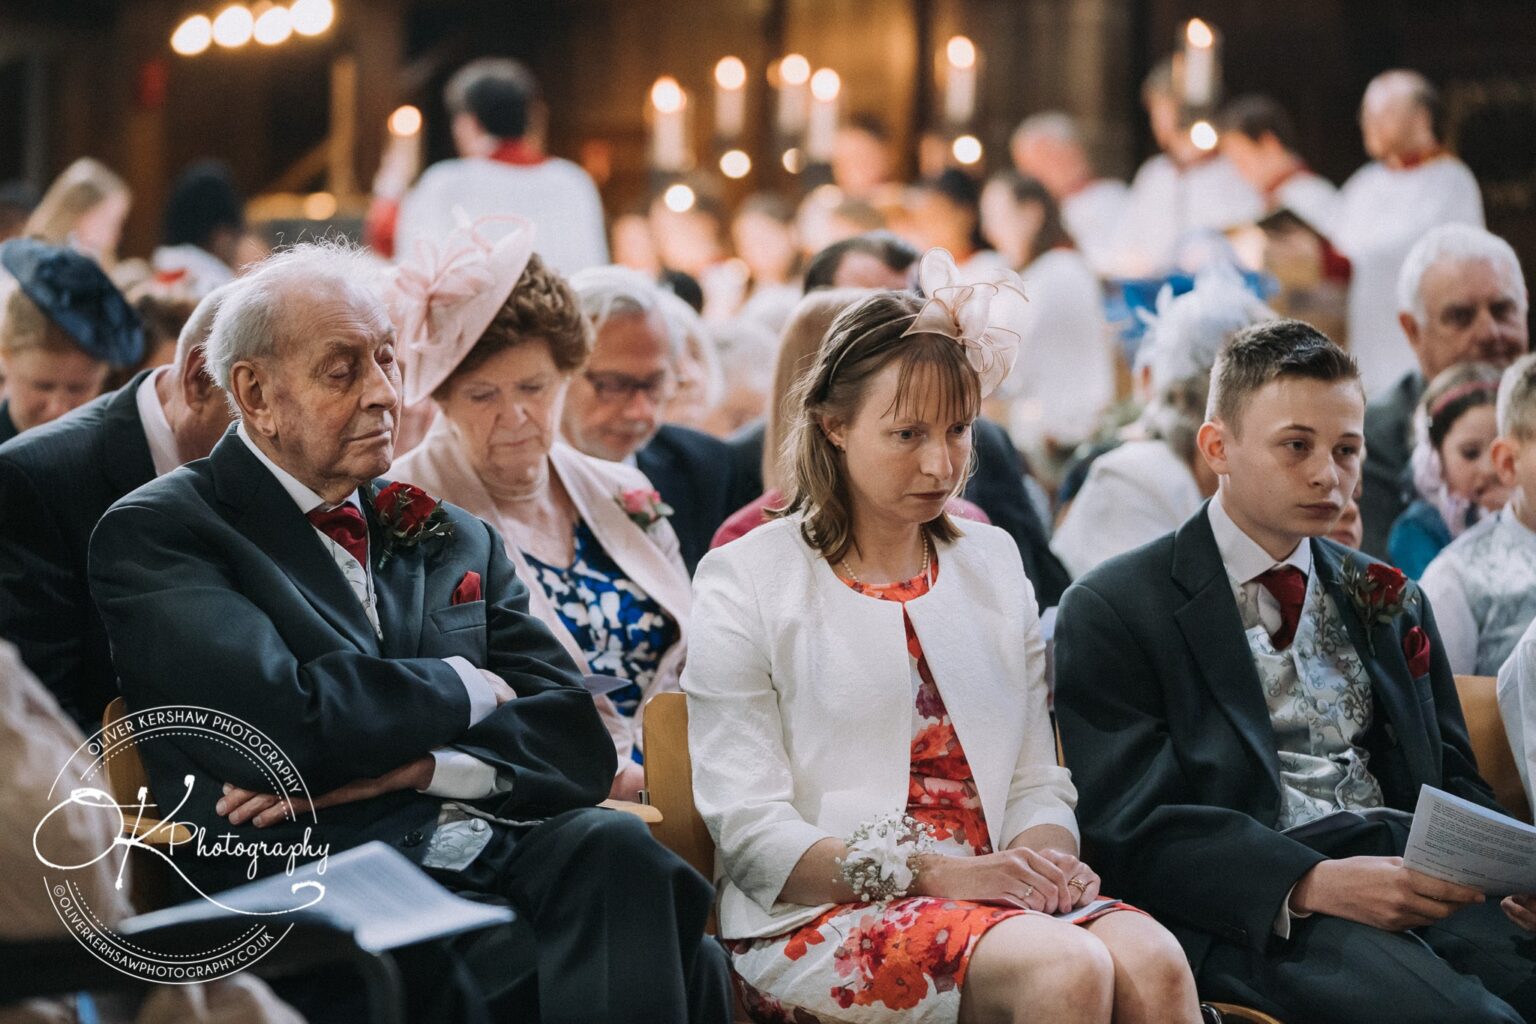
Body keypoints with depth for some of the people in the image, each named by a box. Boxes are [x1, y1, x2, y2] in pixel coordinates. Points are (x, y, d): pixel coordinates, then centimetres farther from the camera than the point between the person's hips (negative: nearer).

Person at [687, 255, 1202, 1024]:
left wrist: (1048, 858, -9)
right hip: (821, 917, -5)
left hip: (996, 896, 5)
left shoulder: (991, 563, 19)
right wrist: (934, 874, -18)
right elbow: (750, 832, -6)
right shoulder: (747, 580, 2)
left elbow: (1038, 780, 16)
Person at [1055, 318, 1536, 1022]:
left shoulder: (1391, 606, 26)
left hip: (1415, 875, 6)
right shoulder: (1112, 610, 5)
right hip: (1256, 912, -5)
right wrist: (1311, 884, -19)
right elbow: (1128, 826, -5)